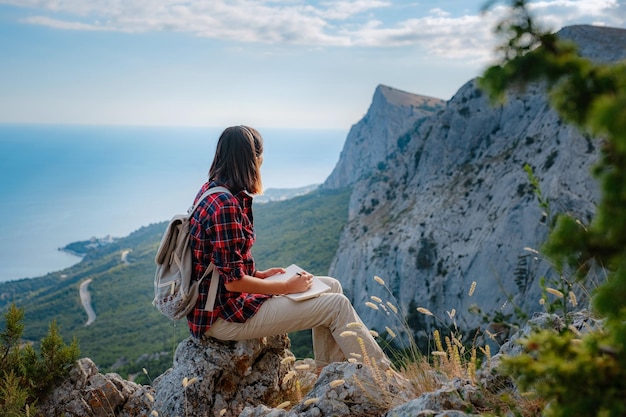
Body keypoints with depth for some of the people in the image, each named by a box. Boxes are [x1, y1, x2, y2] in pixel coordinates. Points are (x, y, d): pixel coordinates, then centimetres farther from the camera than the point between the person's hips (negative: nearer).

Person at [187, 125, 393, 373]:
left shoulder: (213, 192, 6)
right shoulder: (226, 206, -24)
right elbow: (233, 281, -24)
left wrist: (259, 274, 7)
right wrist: (287, 287, -13)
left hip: (229, 298, 10)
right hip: (223, 316, -10)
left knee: (330, 286, 9)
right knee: (337, 305, -8)